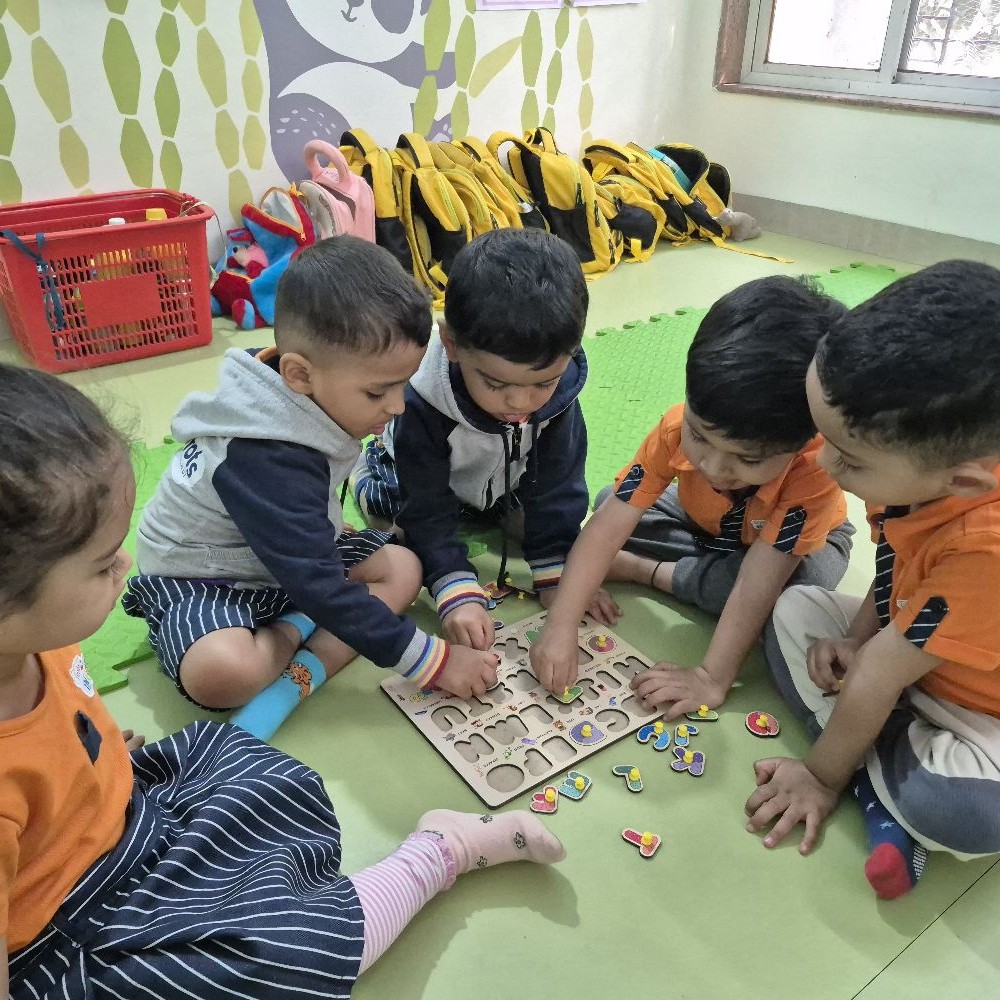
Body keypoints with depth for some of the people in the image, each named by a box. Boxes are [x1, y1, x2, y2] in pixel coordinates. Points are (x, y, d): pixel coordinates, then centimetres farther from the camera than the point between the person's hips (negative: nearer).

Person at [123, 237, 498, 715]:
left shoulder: (297, 399, -9)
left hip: (285, 557, 9)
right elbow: (319, 587, -30)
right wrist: (434, 659, -26)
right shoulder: (268, 461, -34)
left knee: (402, 567, -1)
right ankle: (298, 635, -6)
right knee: (221, 672, -38)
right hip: (199, 580, -9)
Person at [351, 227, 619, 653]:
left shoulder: (560, 390, -34)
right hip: (429, 476, -1)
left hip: (507, 478, 2)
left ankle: (487, 511, 19)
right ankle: (366, 469, 18)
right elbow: (428, 511, -36)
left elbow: (558, 486, -23)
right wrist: (458, 594, -46)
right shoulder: (421, 403, -42)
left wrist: (557, 577, -25)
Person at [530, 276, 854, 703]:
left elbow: (760, 582, -44)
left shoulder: (816, 465, -42)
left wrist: (711, 679, -47)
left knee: (808, 579, -36)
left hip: (800, 539, -2)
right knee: (611, 503, -16)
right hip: (702, 522, 2)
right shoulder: (678, 428, -34)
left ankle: (645, 570, -20)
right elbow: (607, 526, -36)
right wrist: (560, 627, -44)